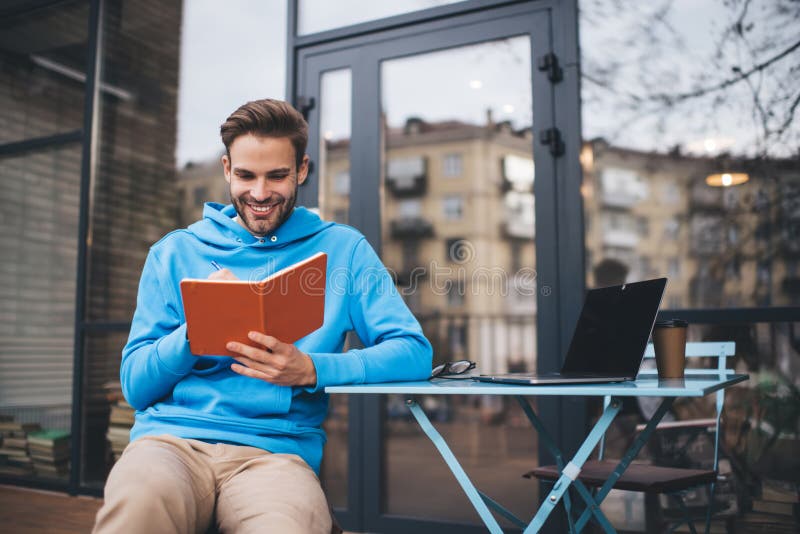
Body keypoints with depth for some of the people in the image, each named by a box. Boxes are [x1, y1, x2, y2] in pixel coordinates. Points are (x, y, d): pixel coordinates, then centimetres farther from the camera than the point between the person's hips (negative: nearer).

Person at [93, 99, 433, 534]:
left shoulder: (341, 248, 11)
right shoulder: (175, 252, 14)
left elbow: (414, 352, 0)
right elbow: (134, 385, 9)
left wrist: (311, 371, -16)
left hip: (275, 450, -1)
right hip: (170, 438, 1)